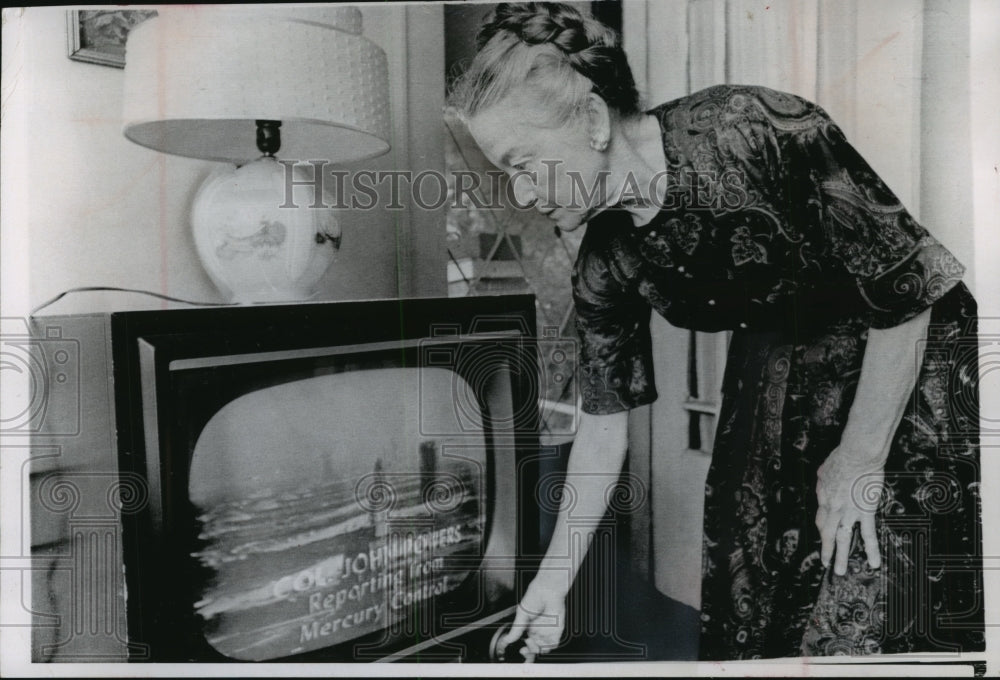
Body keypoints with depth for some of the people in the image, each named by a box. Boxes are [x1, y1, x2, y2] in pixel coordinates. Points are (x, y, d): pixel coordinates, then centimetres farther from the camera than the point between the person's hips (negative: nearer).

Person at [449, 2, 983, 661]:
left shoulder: (756, 131, -29)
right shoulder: (607, 259, -11)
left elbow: (906, 294, -21)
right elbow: (604, 425, -3)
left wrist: (859, 460, -14)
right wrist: (553, 579, 0)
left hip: (911, 359, -4)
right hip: (777, 377, 5)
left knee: (859, 626, -3)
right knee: (745, 615, 8)